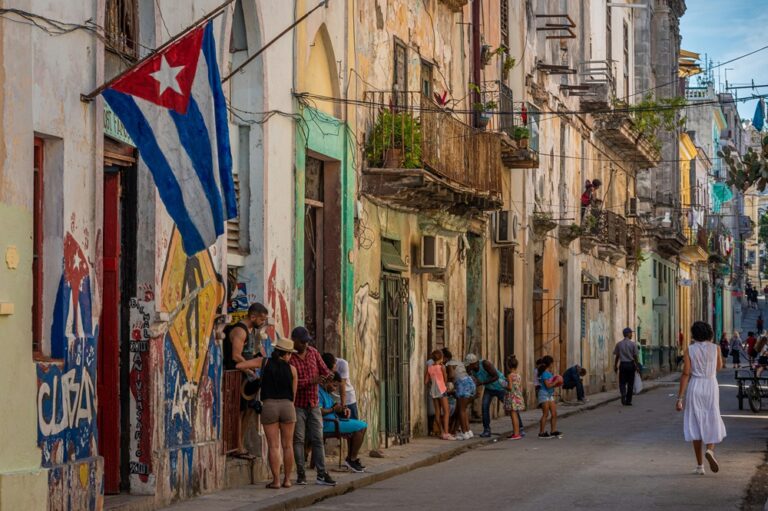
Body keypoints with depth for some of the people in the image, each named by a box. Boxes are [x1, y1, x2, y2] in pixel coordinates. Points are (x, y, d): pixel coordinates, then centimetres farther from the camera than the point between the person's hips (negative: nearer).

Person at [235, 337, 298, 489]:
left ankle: (276, 481, -2)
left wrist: (249, 369, 19)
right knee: (287, 445, 9)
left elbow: (239, 365, -2)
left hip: (269, 406, 0)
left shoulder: (264, 362, 2)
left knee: (273, 446, 0)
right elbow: (293, 393, 7)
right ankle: (287, 480, 11)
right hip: (287, 406, 0)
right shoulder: (291, 369, 3)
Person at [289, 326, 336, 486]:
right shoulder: (288, 357, -12)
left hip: (313, 404, 5)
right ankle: (301, 474, 8)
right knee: (298, 439, 1)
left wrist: (329, 376, -12)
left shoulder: (313, 352, 7)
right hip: (297, 405, -5)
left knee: (318, 439, 2)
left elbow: (324, 369, 11)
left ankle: (322, 474, 2)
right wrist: (310, 381, -27)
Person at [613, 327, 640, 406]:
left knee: (622, 382, 7)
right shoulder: (633, 344, -4)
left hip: (622, 365, 1)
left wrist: (615, 366, 14)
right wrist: (637, 365, 7)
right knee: (630, 383, 8)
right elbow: (635, 356, -4)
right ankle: (628, 400, 10)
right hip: (630, 364, -1)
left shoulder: (619, 344, 2)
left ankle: (623, 393, -23)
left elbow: (616, 356, 5)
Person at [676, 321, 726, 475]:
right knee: (712, 423, 13)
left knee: (696, 425, 7)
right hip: (711, 387, 0)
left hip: (694, 387, 0)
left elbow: (686, 374, -9)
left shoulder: (690, 350, -4)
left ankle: (700, 465, 7)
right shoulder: (715, 348, -1)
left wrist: (680, 397, -8)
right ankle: (710, 450, -17)